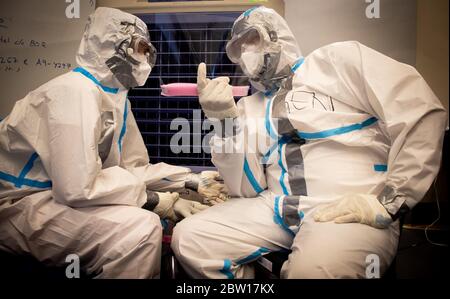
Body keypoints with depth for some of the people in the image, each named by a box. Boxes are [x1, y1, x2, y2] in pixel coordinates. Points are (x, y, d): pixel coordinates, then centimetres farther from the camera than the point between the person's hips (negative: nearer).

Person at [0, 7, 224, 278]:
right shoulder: (76, 92, -23)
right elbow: (78, 188, -30)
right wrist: (152, 198, -20)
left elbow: (132, 167, 6)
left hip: (63, 194, 9)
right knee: (141, 227, -27)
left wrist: (192, 181, -1)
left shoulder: (116, 96, 5)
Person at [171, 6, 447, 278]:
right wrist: (226, 120, -6)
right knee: (188, 239, -8)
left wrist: (388, 203, -14)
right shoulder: (250, 107, 16)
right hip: (278, 210, 5)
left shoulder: (339, 59, 4)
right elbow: (246, 189, 5)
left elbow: (423, 114, -6)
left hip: (354, 213, -4)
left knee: (315, 268, -36)